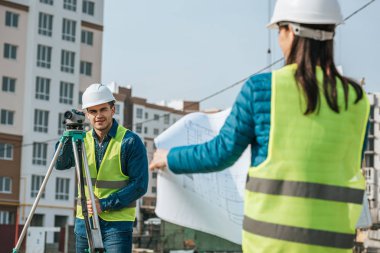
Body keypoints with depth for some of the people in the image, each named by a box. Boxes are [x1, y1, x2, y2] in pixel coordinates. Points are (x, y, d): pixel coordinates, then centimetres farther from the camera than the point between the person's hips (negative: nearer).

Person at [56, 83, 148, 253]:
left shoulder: (130, 142, -9)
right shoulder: (83, 139, 7)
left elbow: (139, 185, -12)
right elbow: (61, 164, -6)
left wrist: (105, 203, -17)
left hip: (117, 223, -5)